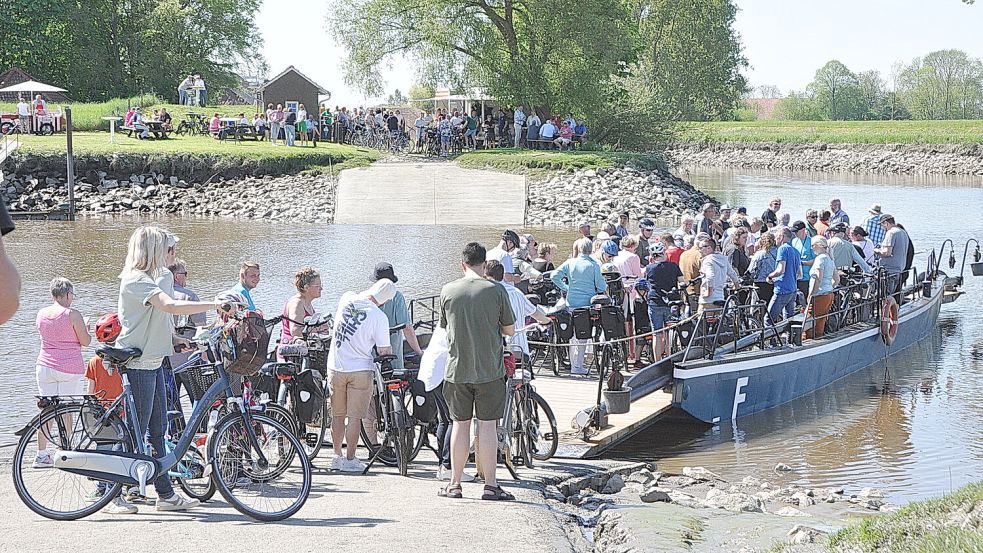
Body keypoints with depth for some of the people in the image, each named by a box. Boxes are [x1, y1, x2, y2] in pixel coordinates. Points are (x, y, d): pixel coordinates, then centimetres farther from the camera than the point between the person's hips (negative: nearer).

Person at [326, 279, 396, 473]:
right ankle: (350, 459, 6)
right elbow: (383, 350, -10)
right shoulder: (379, 317, -17)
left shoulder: (346, 298, -5)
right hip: (359, 369, -4)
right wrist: (389, 351, 11)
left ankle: (337, 456, 22)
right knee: (354, 416, 4)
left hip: (336, 367, 4)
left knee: (338, 415, 14)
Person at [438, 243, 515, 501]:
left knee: (460, 425, 9)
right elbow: (510, 330, 0)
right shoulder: (496, 290, -7)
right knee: (487, 425, 2)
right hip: (489, 370, -2)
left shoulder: (447, 291, -1)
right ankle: (490, 485, 4)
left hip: (457, 370, 2)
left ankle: (455, 484, 14)